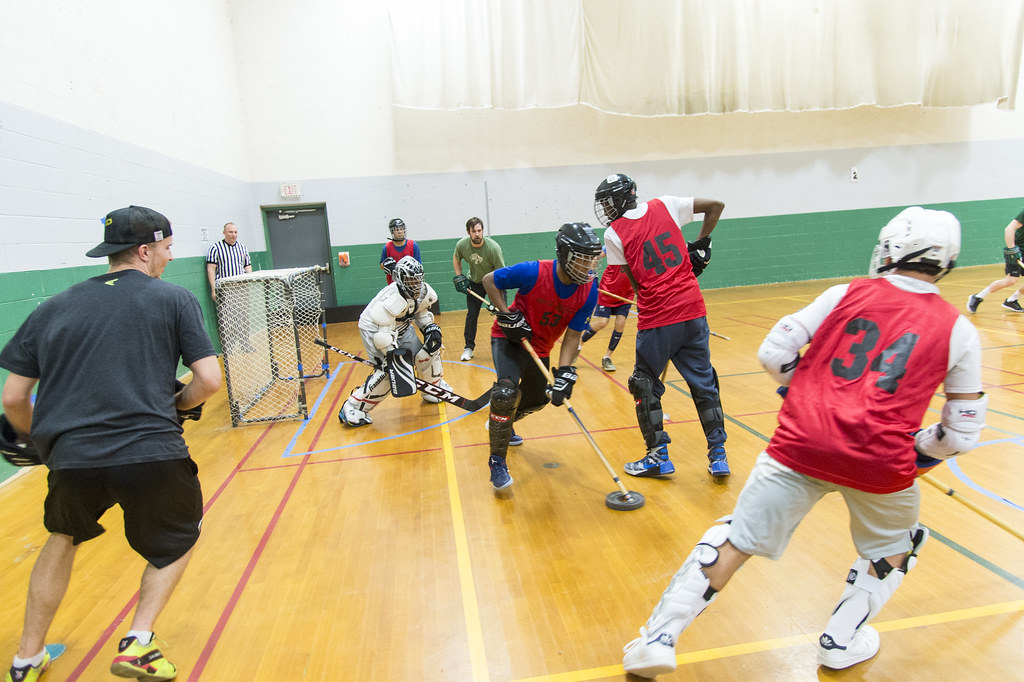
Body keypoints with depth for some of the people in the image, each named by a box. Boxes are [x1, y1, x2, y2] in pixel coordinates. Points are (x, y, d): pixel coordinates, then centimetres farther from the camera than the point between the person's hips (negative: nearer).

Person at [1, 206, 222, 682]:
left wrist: (40, 442, 31)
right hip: (152, 455, -3)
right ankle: (138, 642, 15)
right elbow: (209, 380, -4)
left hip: (70, 459, 4)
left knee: (63, 539, 35)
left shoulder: (52, 308, 13)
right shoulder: (175, 299, 3)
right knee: (180, 537, 26)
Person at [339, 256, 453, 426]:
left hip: (401, 326, 8)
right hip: (374, 328, -8)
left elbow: (421, 312, 11)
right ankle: (354, 407, -11)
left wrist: (431, 328, -3)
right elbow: (384, 334, -34)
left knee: (428, 349, 7)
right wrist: (393, 356, -33)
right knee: (387, 371, -20)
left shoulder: (424, 292, -10)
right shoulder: (393, 300, -35)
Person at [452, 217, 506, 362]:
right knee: (471, 315, 1)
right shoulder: (462, 245, -17)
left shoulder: (493, 247, -29)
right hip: (474, 282, 3)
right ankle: (469, 348, 15)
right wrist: (458, 276, -4)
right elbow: (456, 259, 7)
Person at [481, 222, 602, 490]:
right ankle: (497, 461, -9)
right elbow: (490, 280, -16)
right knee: (507, 392, -27)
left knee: (537, 400, 20)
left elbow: (573, 335, -17)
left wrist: (564, 372, -28)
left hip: (540, 347, 6)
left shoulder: (589, 291, -18)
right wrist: (506, 314, -25)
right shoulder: (534, 273, -30)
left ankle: (501, 423, 53)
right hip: (509, 337, -5)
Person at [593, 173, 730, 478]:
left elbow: (635, 281, 2)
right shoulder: (665, 206, 7)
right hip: (694, 312, 4)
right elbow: (715, 205, 11)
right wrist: (701, 244, 16)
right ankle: (718, 456, 19)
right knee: (704, 383, 14)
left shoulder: (613, 234, -2)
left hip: (656, 320, -4)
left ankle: (658, 456, 17)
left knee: (645, 386, 13)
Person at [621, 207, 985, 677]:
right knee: (893, 547, 32)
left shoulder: (848, 294, 6)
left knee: (736, 541, 10)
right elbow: (963, 434, 9)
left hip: (801, 445, 0)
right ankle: (841, 643, 36)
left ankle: (659, 638, 11)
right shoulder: (958, 330, 8)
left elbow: (773, 353, 1)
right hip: (881, 461, 1)